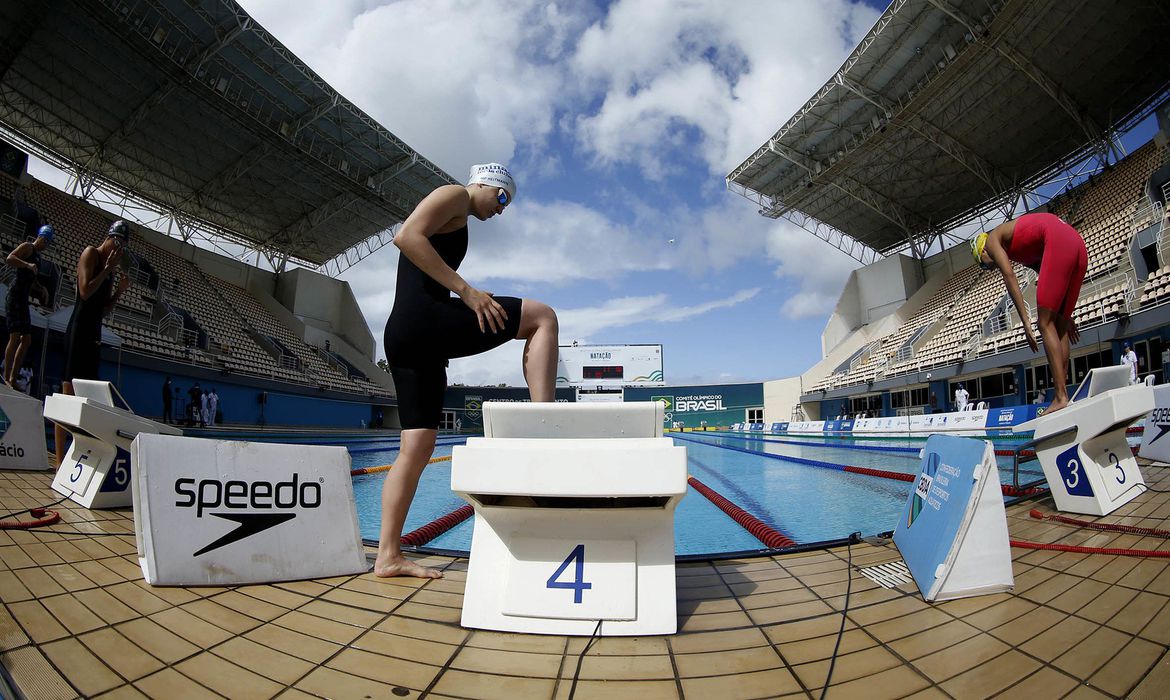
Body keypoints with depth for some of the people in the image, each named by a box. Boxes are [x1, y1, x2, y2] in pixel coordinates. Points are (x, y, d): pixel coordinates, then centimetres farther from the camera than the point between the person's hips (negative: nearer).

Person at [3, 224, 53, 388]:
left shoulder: (38, 256, 25)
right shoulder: (27, 247, 1)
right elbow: (9, 259, -17)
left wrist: (42, 289, 17)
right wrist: (28, 265, -29)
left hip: (23, 298, 10)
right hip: (16, 294, -9)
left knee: (27, 340, 8)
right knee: (15, 337, -16)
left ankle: (13, 378, 12)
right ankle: (6, 378, -15)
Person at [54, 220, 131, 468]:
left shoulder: (110, 267, 20)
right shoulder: (91, 253, -2)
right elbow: (85, 291, -16)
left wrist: (119, 291, 7)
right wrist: (108, 268, -9)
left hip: (95, 333, 8)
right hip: (79, 330, -8)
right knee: (68, 394, -10)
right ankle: (59, 461, -10)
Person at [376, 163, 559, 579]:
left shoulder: (454, 222, 33)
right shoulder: (453, 195, 4)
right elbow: (407, 236, -14)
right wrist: (466, 290, -18)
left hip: (403, 339, 10)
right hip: (422, 321, -10)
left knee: (417, 449, 8)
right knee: (543, 317, -6)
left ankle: (387, 556, 12)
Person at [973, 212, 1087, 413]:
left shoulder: (992, 240, 12)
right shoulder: (1023, 251, 33)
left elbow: (1009, 276, -4)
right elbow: (1052, 286, 31)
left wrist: (1026, 321, -8)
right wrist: (1065, 318, 34)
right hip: (1078, 246, 8)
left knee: (1045, 325, -7)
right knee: (1058, 327, 10)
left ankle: (1061, 397, -13)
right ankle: (1061, 395, 9)